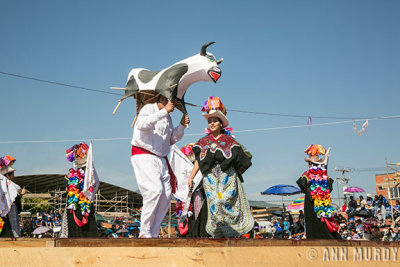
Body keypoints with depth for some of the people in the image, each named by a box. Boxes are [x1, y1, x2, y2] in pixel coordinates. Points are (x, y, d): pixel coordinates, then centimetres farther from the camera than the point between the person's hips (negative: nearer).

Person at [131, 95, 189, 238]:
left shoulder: (167, 117, 19)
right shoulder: (148, 108, -4)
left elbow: (172, 139, 26)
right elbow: (141, 125, -25)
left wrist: (182, 126, 10)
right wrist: (164, 111, -25)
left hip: (161, 159, 8)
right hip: (143, 156, -8)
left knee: (166, 194, -2)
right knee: (155, 189, -22)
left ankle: (153, 233, 5)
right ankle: (144, 233, -13)